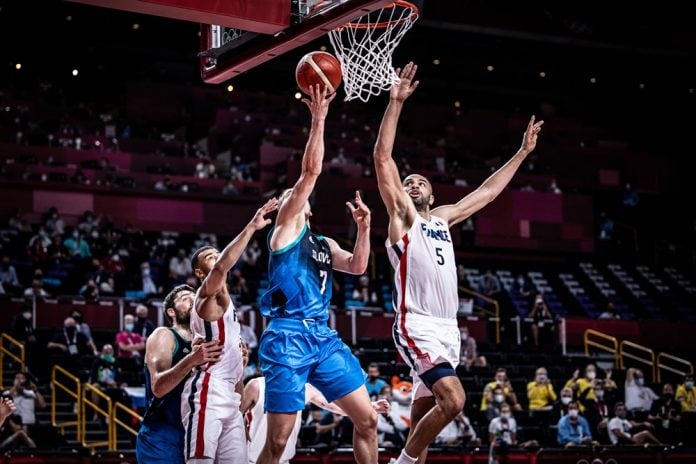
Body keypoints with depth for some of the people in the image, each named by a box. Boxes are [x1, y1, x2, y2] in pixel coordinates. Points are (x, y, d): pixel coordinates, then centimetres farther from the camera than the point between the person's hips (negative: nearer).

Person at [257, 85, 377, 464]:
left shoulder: (324, 243, 25)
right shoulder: (286, 225, 4)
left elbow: (357, 267, 13)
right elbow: (310, 171, -6)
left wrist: (363, 227, 4)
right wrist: (318, 121, -7)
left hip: (323, 336, 7)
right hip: (289, 337, -7)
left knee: (367, 419, 3)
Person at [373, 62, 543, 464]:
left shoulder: (442, 219, 21)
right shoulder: (402, 215, 4)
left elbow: (488, 192, 29)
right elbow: (383, 158, -7)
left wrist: (523, 152, 30)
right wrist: (396, 103, -13)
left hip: (448, 328, 7)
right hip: (418, 326, -7)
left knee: (424, 412, 9)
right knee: (453, 400, -20)